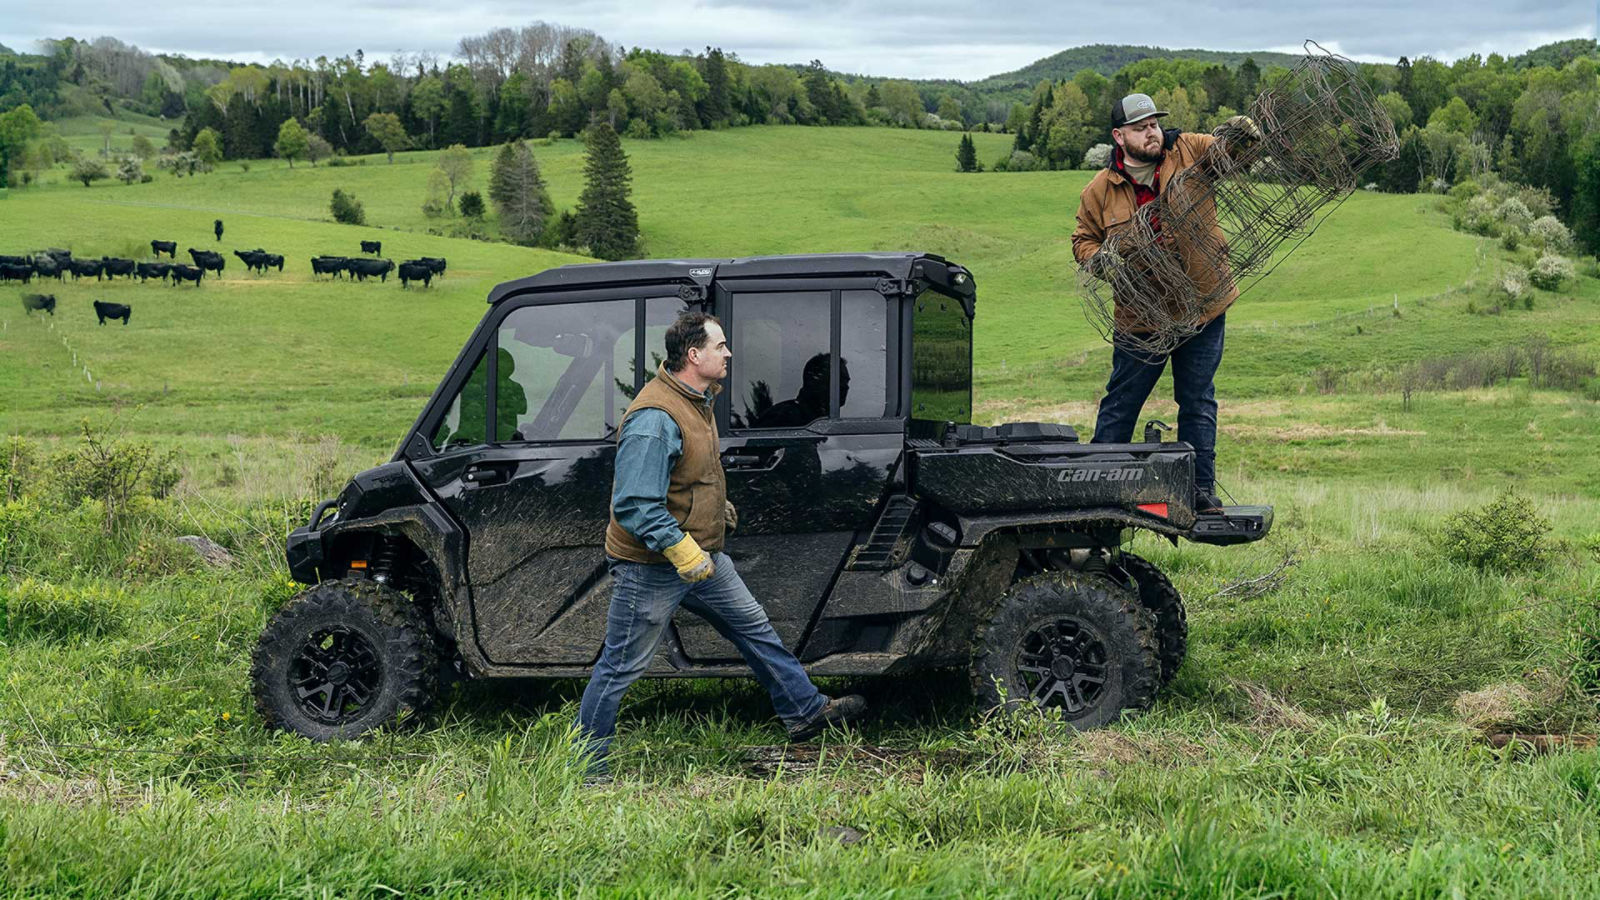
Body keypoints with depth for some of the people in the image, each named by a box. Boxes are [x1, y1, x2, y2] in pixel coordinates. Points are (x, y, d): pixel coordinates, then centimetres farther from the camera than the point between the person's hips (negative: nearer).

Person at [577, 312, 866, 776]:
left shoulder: (698, 400, 6)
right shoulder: (655, 419, -27)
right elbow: (634, 506, -30)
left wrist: (717, 506, 24)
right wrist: (682, 551, -30)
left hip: (701, 557, 10)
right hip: (651, 565, -10)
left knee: (754, 626, 16)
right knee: (620, 667, 1)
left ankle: (805, 711, 29)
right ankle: (586, 767, 12)